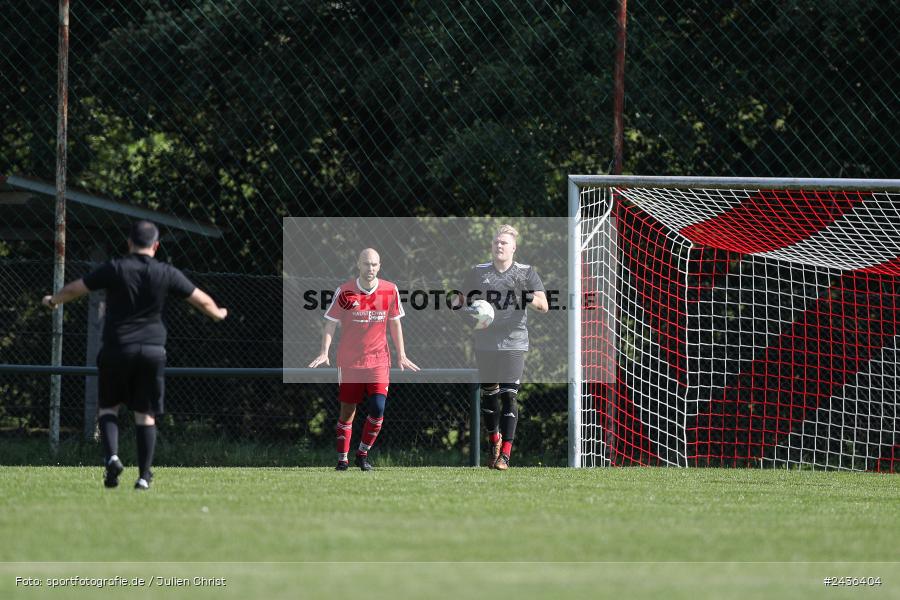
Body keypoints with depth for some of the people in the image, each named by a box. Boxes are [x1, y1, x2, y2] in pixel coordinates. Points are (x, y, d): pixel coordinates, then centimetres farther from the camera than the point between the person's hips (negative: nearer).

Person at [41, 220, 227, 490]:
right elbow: (201, 300, 10)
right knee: (145, 414, 6)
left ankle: (112, 456, -11)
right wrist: (217, 314, 32)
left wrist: (53, 301, 25)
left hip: (116, 349, -1)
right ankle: (144, 475, 1)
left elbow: (74, 289, 5)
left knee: (108, 407, 12)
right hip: (153, 350, 1)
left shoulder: (115, 269, -3)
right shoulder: (166, 274, 1)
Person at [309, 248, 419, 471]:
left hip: (379, 360, 1)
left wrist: (401, 355, 11)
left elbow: (395, 323, 11)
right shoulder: (345, 291, -5)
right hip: (349, 361, -1)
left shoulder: (390, 290, 1)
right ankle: (343, 458, 13)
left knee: (378, 409, -11)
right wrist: (324, 352, -13)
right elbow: (331, 322, -2)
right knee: (347, 410, 2)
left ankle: (363, 453, 7)